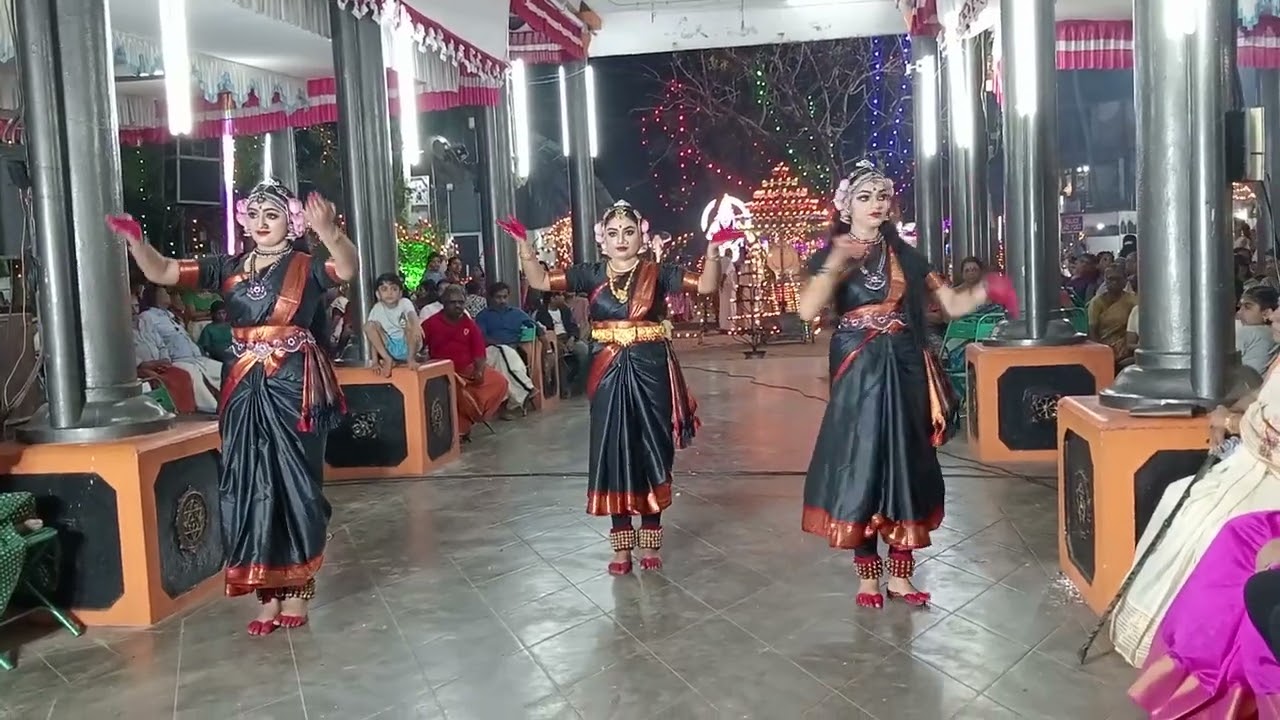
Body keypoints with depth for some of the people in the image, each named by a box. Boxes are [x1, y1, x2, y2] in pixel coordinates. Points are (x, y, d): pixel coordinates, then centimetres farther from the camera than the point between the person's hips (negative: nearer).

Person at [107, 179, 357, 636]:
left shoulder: (305, 266, -4)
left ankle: (295, 590, 12)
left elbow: (347, 268, -25)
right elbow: (163, 272, 4)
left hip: (294, 388, -4)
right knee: (249, 486, 5)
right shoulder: (227, 267, 9)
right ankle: (268, 595, 15)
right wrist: (135, 240, -15)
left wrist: (328, 231, -44)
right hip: (244, 390, 4)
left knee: (295, 484, 2)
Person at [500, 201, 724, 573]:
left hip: (650, 372, -1)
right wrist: (524, 245, -12)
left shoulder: (657, 273, -1)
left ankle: (650, 540, 19)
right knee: (613, 453, 4)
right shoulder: (591, 274, 4)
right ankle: (621, 543, 16)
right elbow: (541, 281, 1)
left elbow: (706, 285, -8)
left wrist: (713, 250, -23)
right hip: (610, 375, 2)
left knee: (652, 452, 6)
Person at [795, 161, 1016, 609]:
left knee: (906, 464, 5)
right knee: (861, 464, -3)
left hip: (904, 371, 4)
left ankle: (900, 572, 15)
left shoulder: (905, 256, 11)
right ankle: (867, 574, 9)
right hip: (859, 373, -3)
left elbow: (952, 304, 9)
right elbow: (807, 311, -18)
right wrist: (834, 265, -30)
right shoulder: (829, 256, 0)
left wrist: (985, 291, -9)